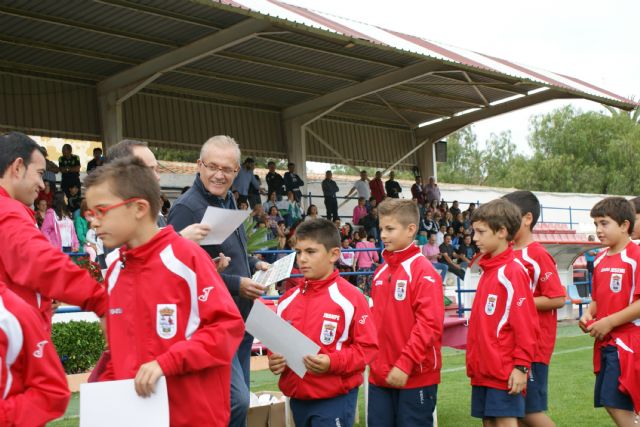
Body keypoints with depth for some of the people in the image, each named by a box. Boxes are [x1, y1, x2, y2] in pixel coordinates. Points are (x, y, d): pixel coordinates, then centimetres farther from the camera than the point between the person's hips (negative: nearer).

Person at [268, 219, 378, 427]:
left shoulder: (350, 297, -9)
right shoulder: (287, 300, 8)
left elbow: (367, 347, -9)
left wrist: (332, 362, -21)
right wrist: (275, 359, -4)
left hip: (335, 399, -6)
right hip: (297, 398, 6)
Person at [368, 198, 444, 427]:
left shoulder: (423, 271, -11)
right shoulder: (381, 272, 10)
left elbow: (429, 325, -17)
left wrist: (405, 364, -20)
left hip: (415, 376, -6)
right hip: (380, 375, 6)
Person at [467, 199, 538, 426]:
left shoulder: (513, 271, -14)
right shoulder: (488, 269, 12)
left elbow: (525, 324, -17)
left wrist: (521, 366, -18)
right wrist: (474, 363, 17)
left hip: (505, 370, -8)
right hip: (484, 370, 8)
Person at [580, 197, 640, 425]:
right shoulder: (600, 259, 12)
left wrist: (609, 322, -18)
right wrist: (589, 314, 2)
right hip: (606, 342, 8)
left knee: (616, 402, -12)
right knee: (608, 402, 11)